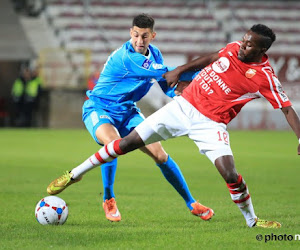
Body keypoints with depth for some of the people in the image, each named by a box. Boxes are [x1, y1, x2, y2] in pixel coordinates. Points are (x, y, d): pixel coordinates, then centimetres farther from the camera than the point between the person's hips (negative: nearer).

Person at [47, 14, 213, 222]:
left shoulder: (154, 54, 0)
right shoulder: (125, 57, -27)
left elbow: (167, 86, 7)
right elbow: (164, 72, -29)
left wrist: (178, 92, -17)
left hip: (127, 112, 7)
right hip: (99, 109, -7)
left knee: (160, 154, -4)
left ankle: (192, 204, 11)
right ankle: (108, 201, -14)